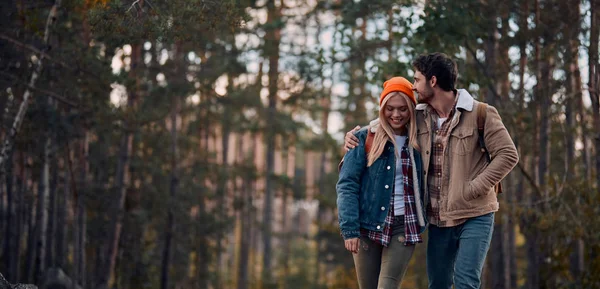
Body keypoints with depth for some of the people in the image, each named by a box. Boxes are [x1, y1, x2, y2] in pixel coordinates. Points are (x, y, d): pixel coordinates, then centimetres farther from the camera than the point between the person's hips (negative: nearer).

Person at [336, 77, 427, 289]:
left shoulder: (417, 142, 8)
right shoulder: (365, 139, 0)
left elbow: (422, 185, 13)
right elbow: (347, 185, -5)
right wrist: (349, 228, -14)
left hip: (403, 226, 1)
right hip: (368, 226, 0)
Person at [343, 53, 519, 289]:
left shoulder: (480, 114, -9)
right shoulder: (419, 117, 5)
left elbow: (508, 155, -10)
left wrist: (473, 188, -15)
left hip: (474, 216, -5)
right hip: (438, 219, 5)